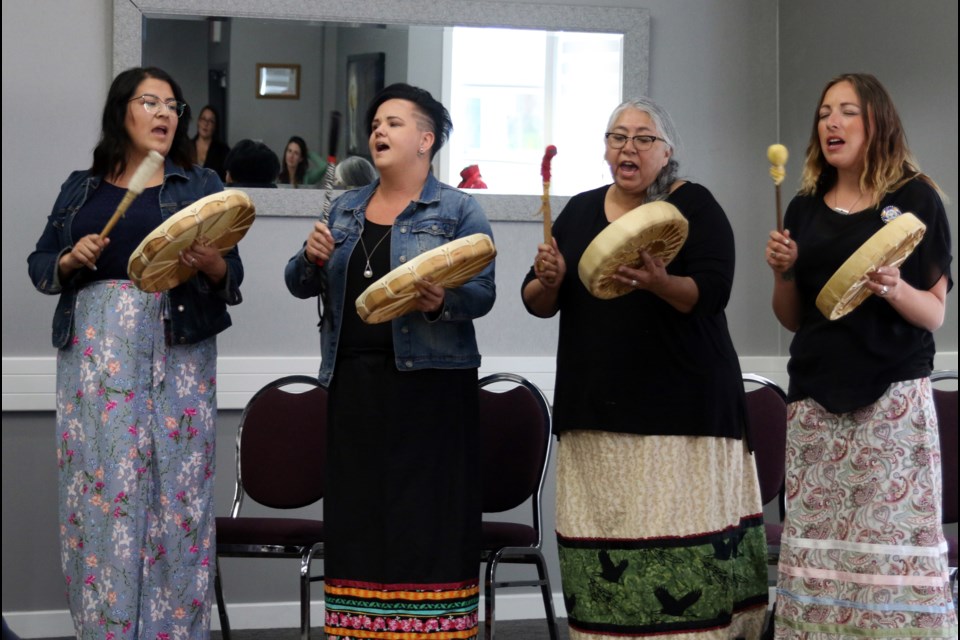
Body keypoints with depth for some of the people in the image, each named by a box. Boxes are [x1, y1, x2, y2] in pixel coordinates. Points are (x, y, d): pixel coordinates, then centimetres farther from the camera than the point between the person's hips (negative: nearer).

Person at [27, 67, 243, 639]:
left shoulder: (201, 185, 8)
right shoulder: (81, 188, 14)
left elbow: (233, 280, 4)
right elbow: (39, 266, 14)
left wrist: (213, 265, -18)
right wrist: (70, 261, -6)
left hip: (175, 356, -2)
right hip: (93, 354, 2)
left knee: (173, 490, -4)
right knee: (96, 488, -1)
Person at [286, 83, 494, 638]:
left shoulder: (459, 210, 2)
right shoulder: (347, 208, 17)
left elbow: (483, 293, -6)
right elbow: (301, 286, 16)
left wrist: (443, 303, -25)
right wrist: (312, 259, -5)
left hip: (429, 381, -5)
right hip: (354, 379, 5)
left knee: (424, 511, -6)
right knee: (358, 509, 5)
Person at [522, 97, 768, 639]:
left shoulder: (694, 207, 2)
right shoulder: (579, 211, 15)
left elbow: (711, 292, -10)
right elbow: (537, 303, 14)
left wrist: (659, 283, -29)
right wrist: (548, 280, -9)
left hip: (681, 405, -4)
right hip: (595, 406, 4)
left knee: (683, 536, -10)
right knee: (601, 536, -1)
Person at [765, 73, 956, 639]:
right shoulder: (805, 209, 13)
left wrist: (894, 289, -20)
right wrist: (783, 274, -1)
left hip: (894, 396, -4)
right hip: (817, 398, 4)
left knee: (894, 544, -9)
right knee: (816, 547, -1)